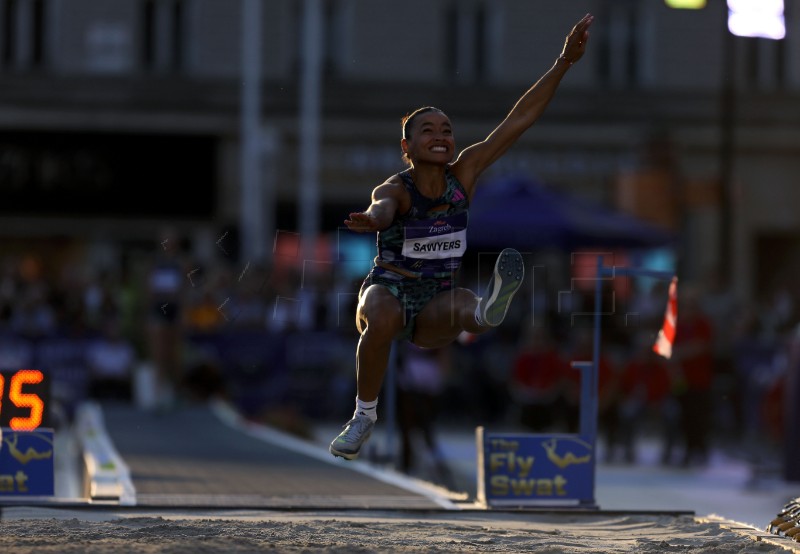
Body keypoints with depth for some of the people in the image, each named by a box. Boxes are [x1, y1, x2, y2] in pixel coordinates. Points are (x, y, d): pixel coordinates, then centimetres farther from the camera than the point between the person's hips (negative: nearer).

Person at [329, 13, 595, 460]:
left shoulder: (464, 174, -3)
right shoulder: (394, 189, -14)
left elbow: (520, 119, -6)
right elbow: (383, 208, -41)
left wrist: (565, 62, -13)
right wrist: (370, 220, -67)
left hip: (434, 308, 2)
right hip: (389, 290, -2)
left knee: (464, 306, -34)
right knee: (382, 321, -38)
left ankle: (488, 310, -72)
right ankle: (364, 418, -22)